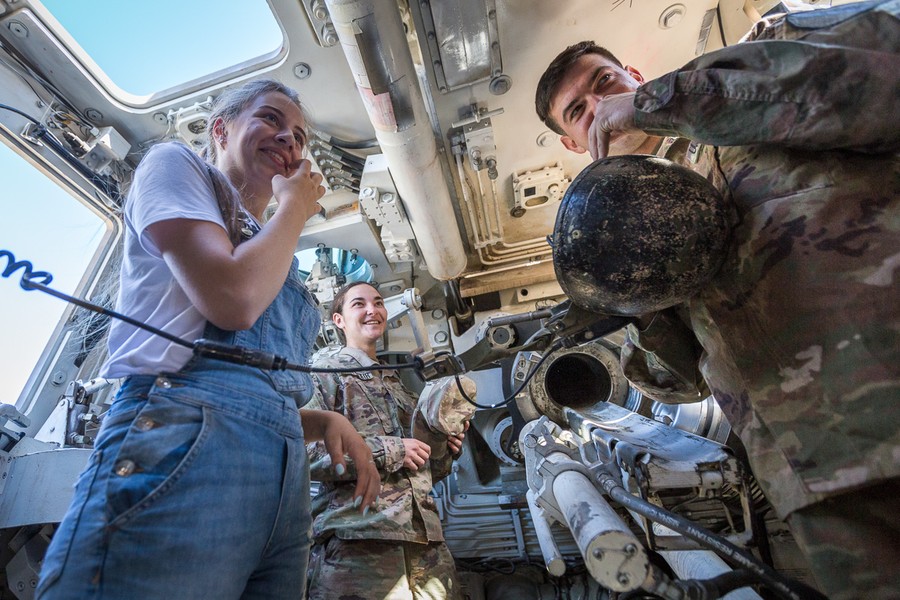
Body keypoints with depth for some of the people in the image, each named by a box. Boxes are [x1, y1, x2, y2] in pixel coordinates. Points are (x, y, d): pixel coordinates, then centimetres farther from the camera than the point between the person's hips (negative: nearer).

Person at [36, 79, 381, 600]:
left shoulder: (275, 256, 25)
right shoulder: (176, 163, 8)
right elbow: (233, 298, -14)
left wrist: (326, 420, 3)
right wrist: (296, 207, 3)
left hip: (286, 472, 8)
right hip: (189, 439, -7)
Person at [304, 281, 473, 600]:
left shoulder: (397, 384, 22)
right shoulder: (325, 369, 0)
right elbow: (303, 451, -16)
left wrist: (443, 447, 5)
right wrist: (388, 450, -15)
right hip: (357, 537, -6)